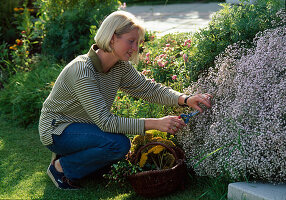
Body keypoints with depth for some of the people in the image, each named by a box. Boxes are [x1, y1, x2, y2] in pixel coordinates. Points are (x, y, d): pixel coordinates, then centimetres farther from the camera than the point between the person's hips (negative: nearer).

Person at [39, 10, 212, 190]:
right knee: (118, 144, -26)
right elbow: (105, 121, -33)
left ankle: (71, 156, 14)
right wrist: (155, 123, -37)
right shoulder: (83, 71, -31)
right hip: (57, 130, -8)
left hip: (81, 125, 8)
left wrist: (185, 100, -23)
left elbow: (150, 88, -5)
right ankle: (61, 167, -7)